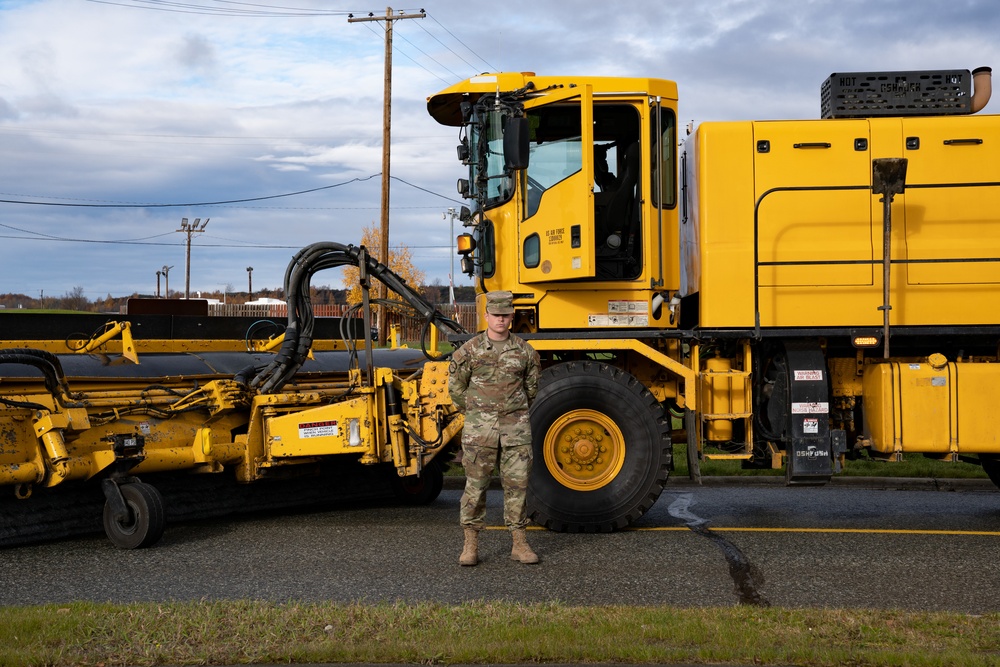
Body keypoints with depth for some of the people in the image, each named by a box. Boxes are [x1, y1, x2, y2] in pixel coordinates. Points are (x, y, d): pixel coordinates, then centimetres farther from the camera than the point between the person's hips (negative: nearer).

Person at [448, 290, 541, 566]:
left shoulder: (524, 351, 5)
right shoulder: (469, 351, -2)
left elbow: (531, 388, 17)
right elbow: (456, 387, 6)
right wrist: (477, 414, 9)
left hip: (516, 429, 2)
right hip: (479, 429, -2)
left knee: (517, 484, 4)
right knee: (476, 485, 1)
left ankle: (519, 543, 12)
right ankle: (471, 545, 9)